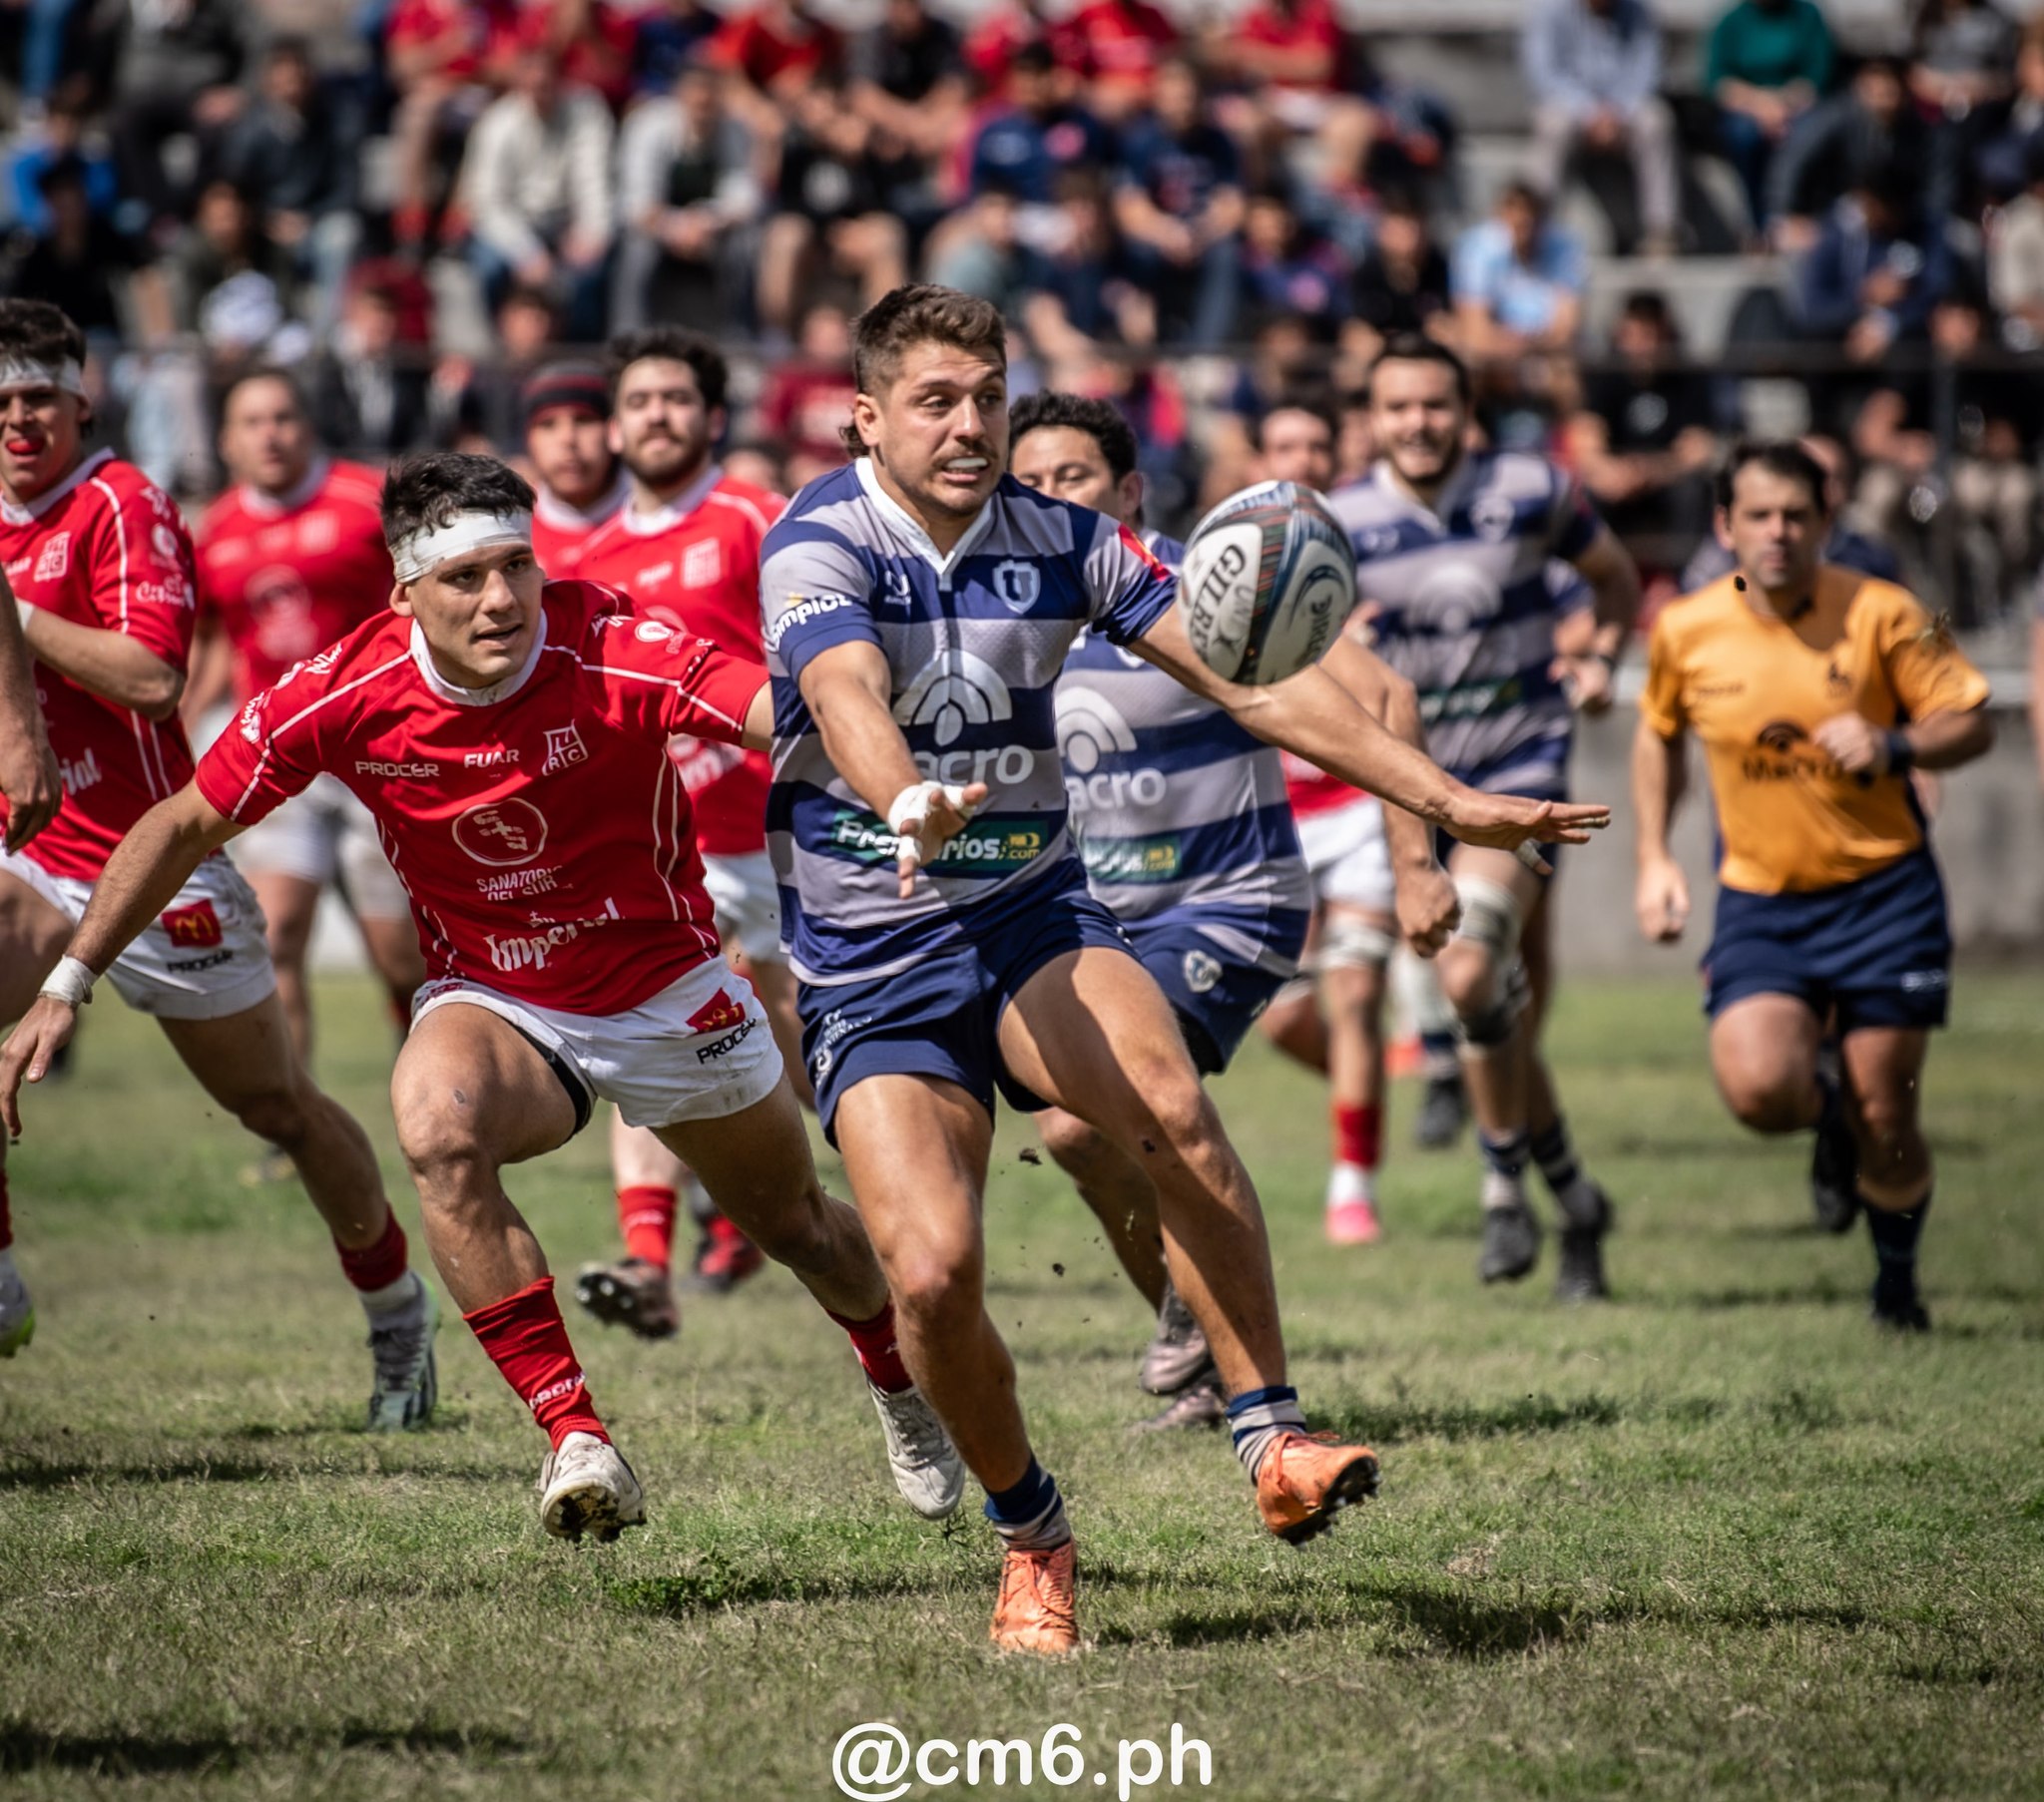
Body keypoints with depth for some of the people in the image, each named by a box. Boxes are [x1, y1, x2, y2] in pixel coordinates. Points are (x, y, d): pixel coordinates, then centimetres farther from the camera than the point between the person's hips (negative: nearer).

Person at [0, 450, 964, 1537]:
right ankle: (572, 1436, -30)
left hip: (668, 990, 0)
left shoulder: (614, 657, -28)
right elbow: (185, 826, -7)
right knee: (436, 1125, -35)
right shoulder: (345, 694, -20)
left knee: (796, 1225, 17)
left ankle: (897, 1378, 54)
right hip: (492, 1001, 0)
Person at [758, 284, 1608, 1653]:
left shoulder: (1062, 542, 1)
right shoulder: (820, 547, -12)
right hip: (871, 961, -2)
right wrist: (911, 807, -56)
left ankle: (1276, 1444, -25)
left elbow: (1253, 681, 2)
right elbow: (849, 699, -33)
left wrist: (1446, 797, -5)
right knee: (932, 1271, -19)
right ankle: (1031, 1537, 7)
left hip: (1032, 914, 3)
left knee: (1170, 1102, -30)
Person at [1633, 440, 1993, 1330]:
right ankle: (1829, 1115, 18)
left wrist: (1892, 747, -24)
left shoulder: (1882, 613, -10)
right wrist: (1654, 859, 10)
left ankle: (1896, 1277, 28)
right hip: (1759, 900, 1)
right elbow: (1658, 733, 16)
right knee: (1759, 1088, -21)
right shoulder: (1685, 632, -3)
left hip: (1883, 889, -1)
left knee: (1886, 1124, -1)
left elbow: (1972, 723, -5)